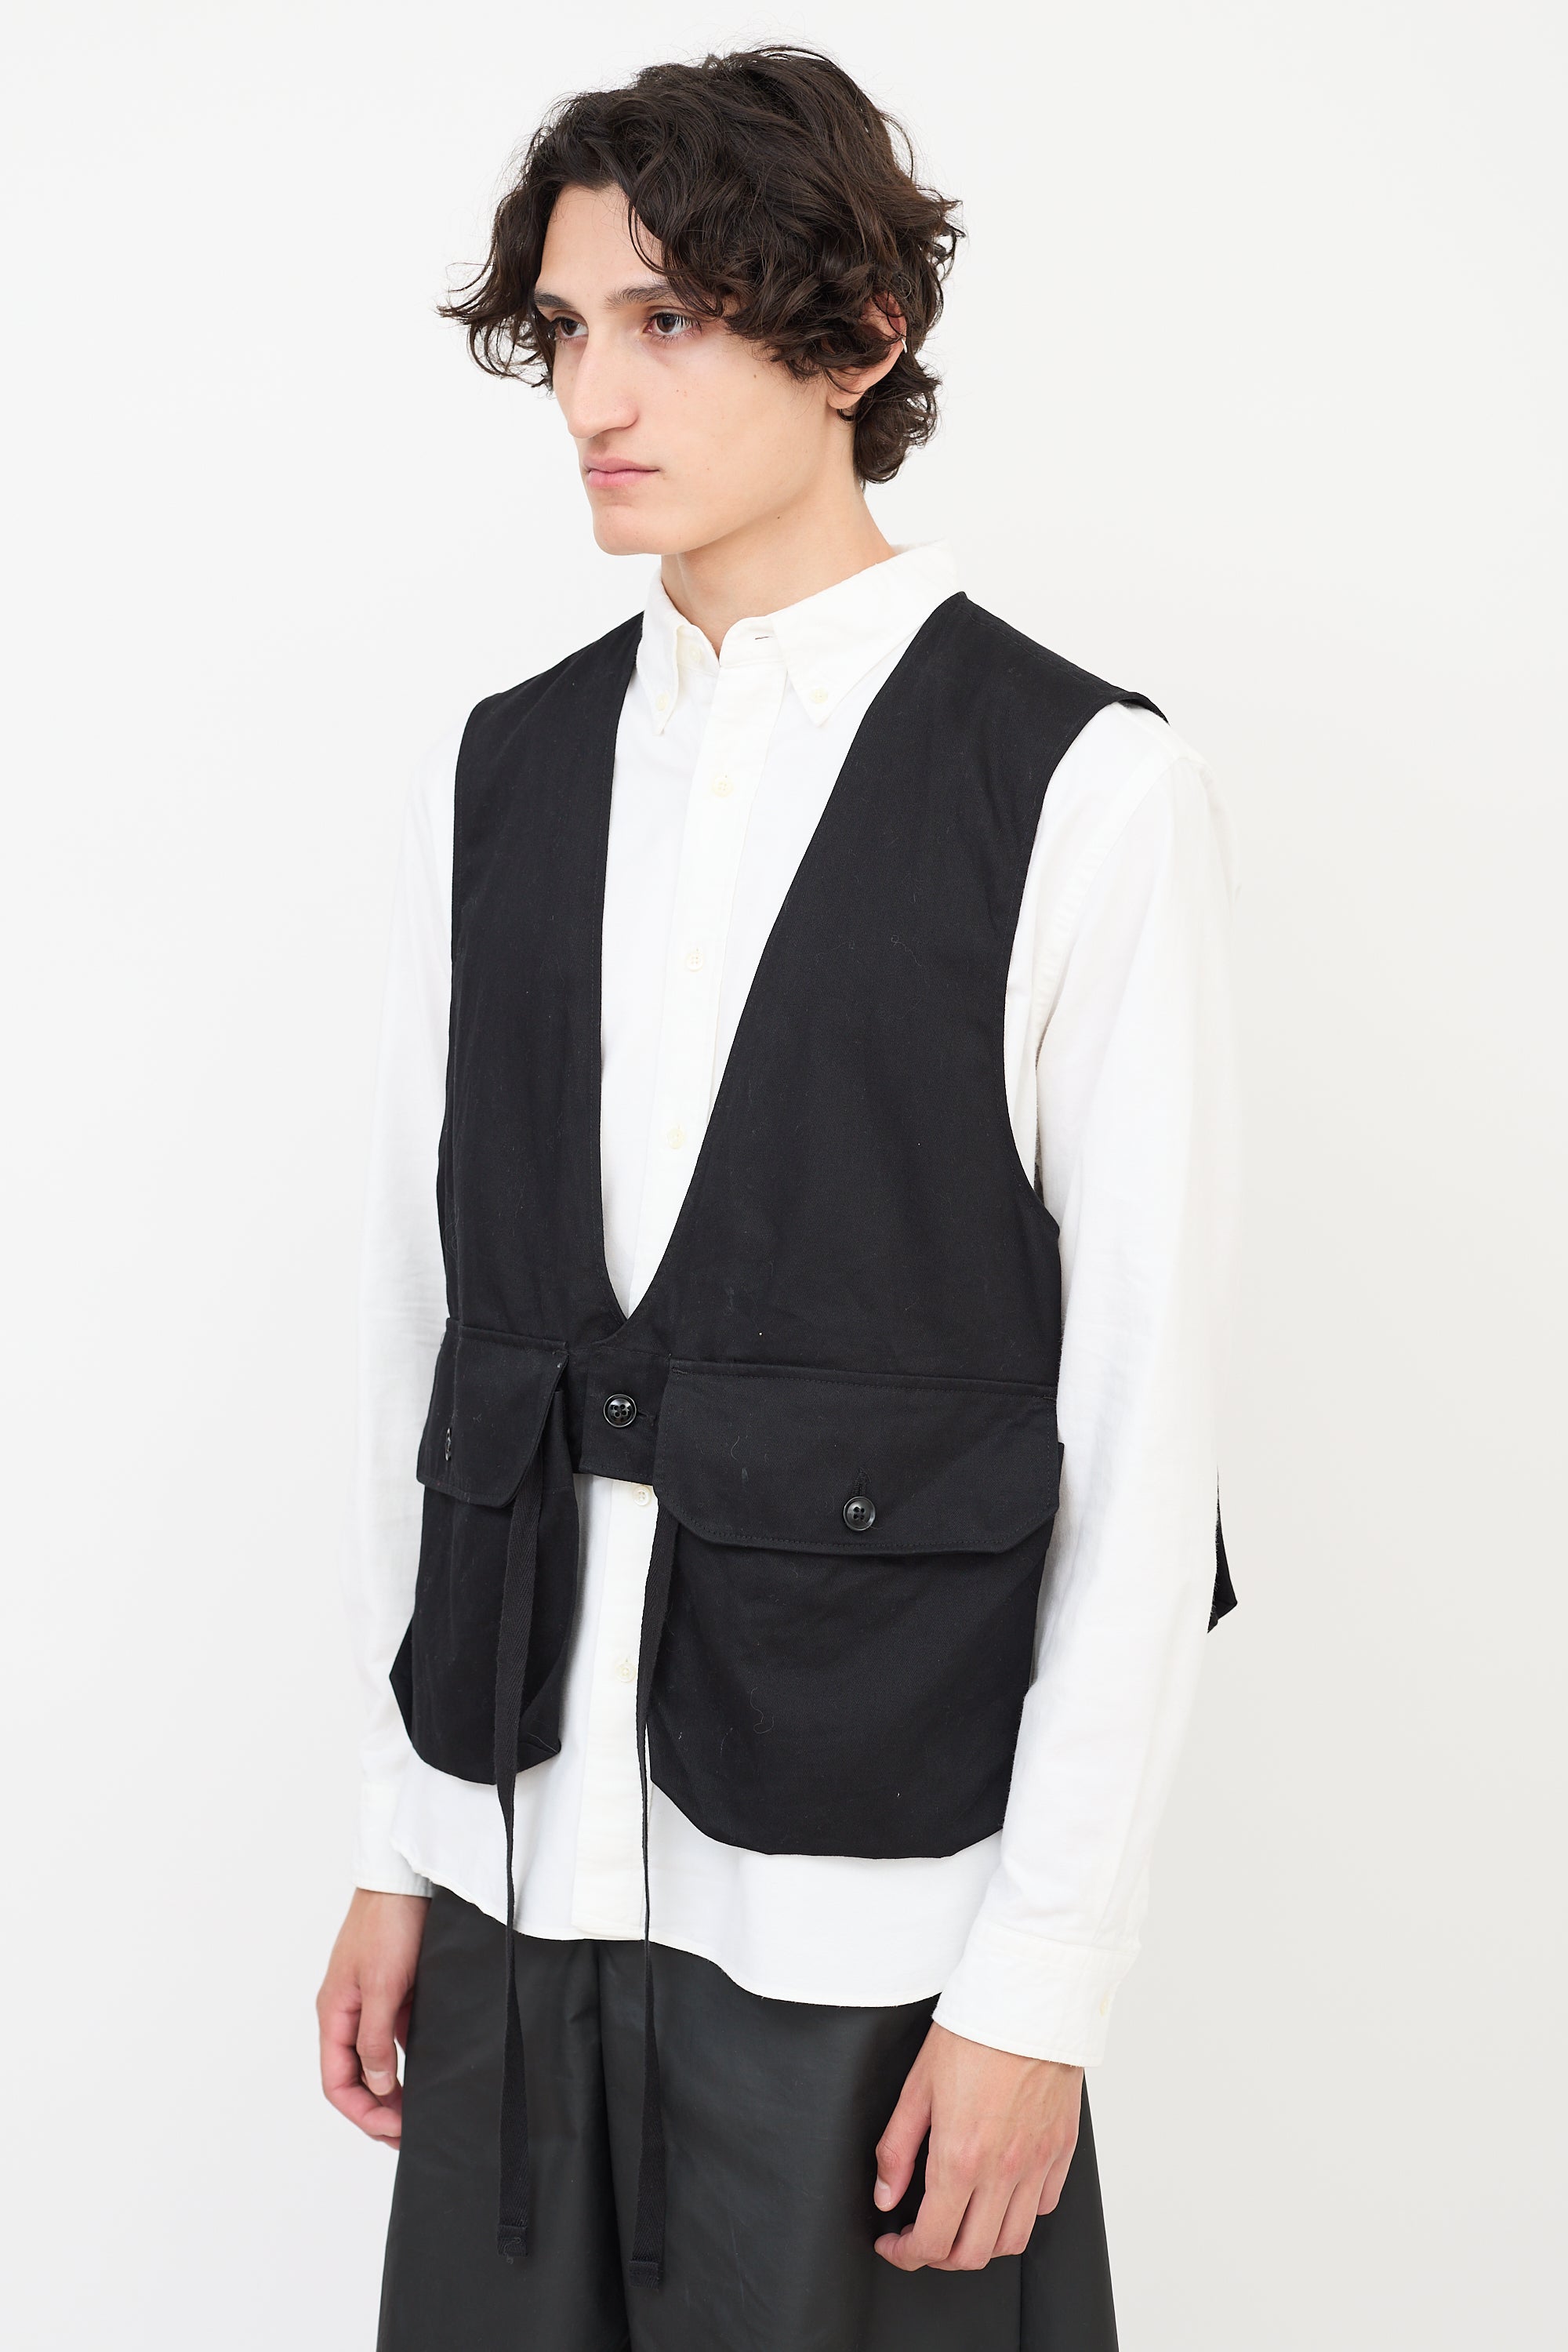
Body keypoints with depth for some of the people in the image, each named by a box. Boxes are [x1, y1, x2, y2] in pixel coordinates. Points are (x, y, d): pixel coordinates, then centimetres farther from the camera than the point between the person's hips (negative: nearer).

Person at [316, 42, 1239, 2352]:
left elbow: (1145, 1422, -9)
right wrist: (404, 1839, 9)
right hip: (527, 1865, 4)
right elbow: (425, 1314, 9)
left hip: (869, 1902, -4)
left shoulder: (1086, 791, -7)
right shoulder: (502, 777, 8)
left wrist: (1046, 1978, -10)